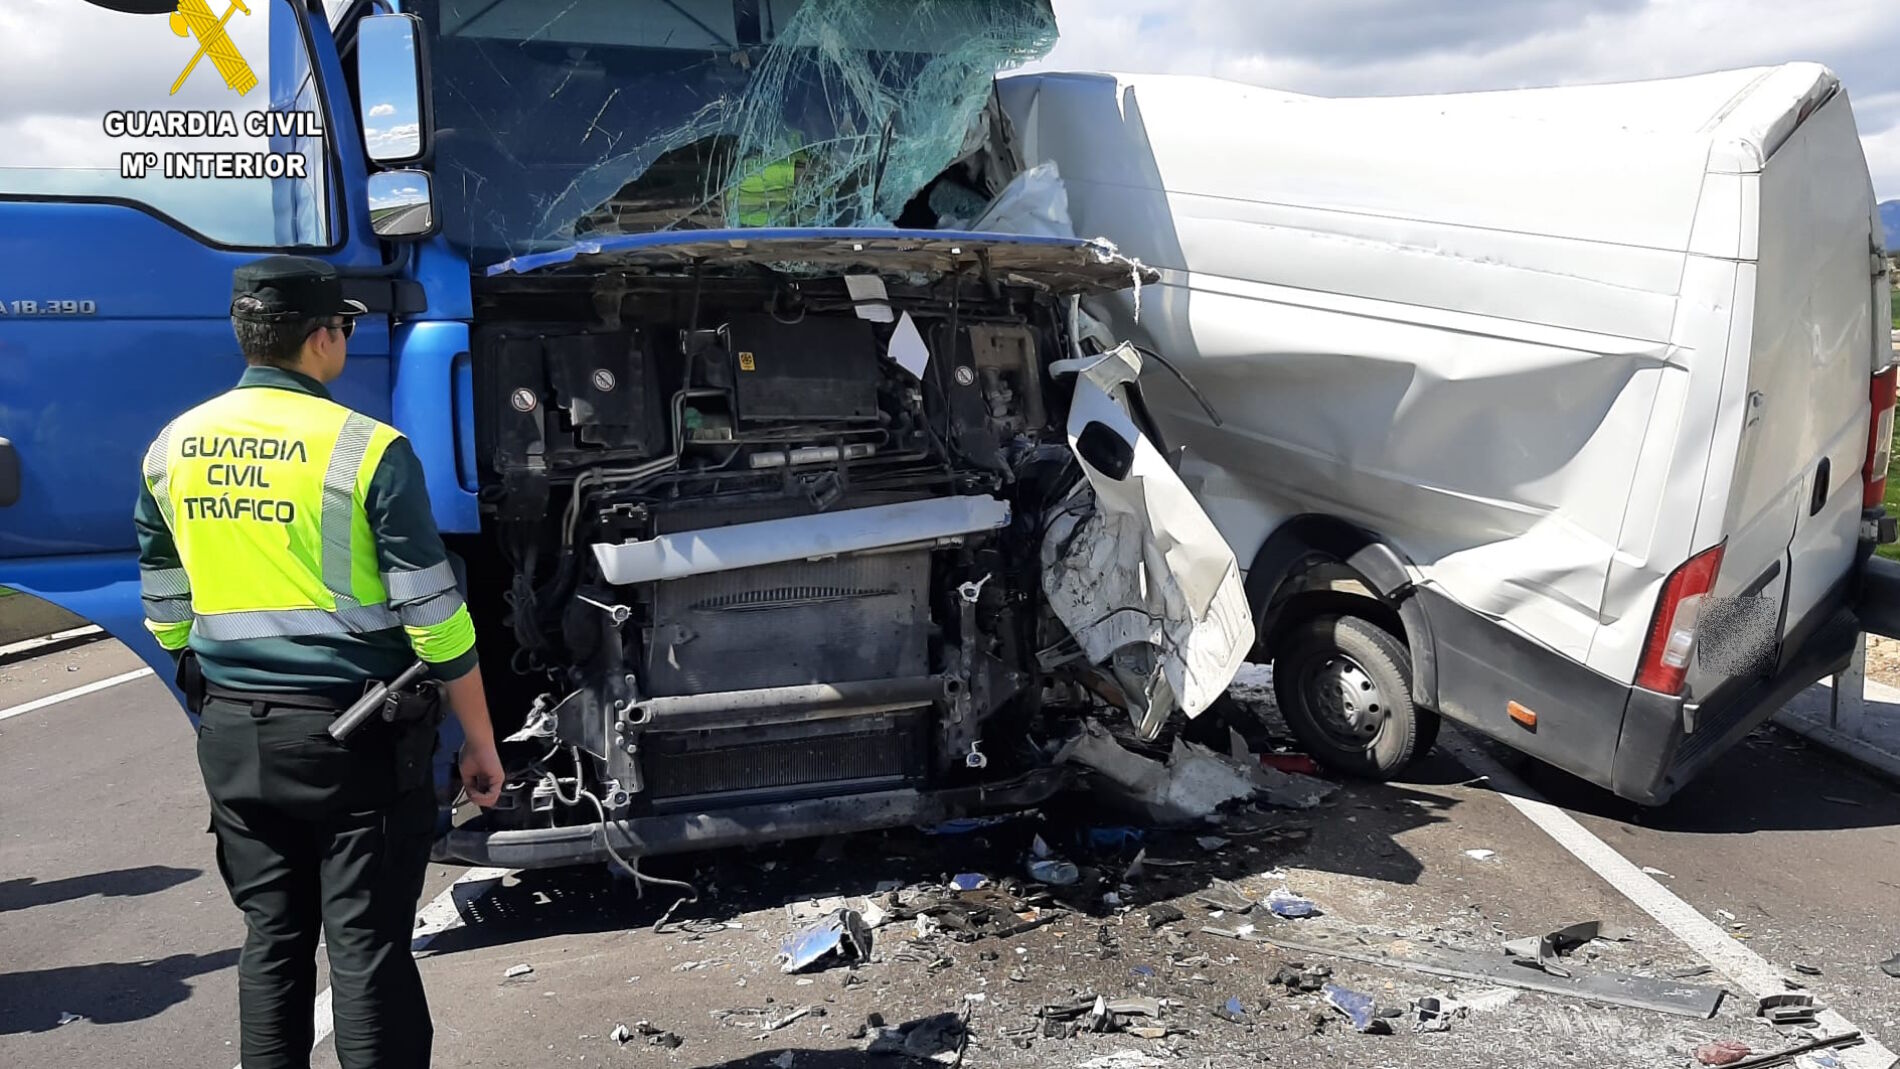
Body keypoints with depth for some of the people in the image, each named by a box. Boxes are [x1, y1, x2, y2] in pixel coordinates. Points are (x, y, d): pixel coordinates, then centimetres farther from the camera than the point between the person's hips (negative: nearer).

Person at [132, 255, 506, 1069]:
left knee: (271, 937, 17)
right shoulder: (367, 449, -13)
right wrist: (480, 744, -3)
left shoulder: (172, 448, 4)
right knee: (368, 947, 3)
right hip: (354, 730, -5)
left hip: (232, 733, 5)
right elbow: (436, 620, -12)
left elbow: (166, 615, 12)